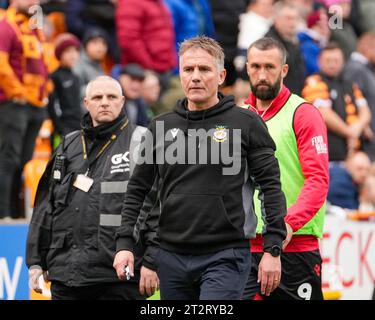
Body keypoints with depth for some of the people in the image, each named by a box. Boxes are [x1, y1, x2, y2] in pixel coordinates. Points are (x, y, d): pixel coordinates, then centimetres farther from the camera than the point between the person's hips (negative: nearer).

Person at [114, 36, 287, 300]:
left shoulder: (246, 123, -1)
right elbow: (138, 189, 15)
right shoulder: (162, 127, 11)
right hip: (172, 257, 5)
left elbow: (271, 186, -2)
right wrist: (125, 243, 5)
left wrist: (272, 249, -8)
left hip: (225, 257, -5)